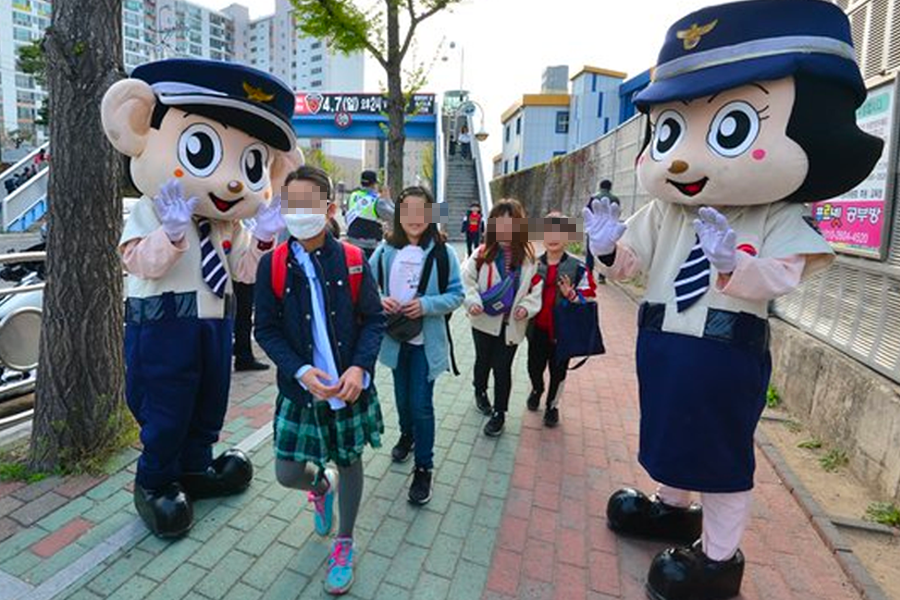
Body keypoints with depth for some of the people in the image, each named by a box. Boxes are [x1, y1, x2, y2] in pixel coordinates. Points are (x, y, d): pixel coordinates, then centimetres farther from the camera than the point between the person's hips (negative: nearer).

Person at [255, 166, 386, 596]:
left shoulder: (352, 260, -7)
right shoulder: (273, 264, -7)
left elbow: (374, 319, -4)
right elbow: (266, 329, -4)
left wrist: (359, 368, -18)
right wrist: (301, 372, -18)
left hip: (351, 385, 0)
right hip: (299, 388, 1)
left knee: (350, 462, 15)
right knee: (288, 474, 6)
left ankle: (344, 544, 41)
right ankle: (321, 485, 45)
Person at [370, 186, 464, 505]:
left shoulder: (442, 251, -12)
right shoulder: (386, 250, -6)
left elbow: (457, 294, -8)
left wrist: (426, 305, -23)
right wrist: (379, 300, -18)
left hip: (427, 340, -3)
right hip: (395, 336, 3)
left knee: (421, 404, -1)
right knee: (402, 396, 23)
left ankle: (423, 468, 17)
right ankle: (407, 435, 52)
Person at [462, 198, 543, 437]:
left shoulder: (528, 258, -8)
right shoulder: (483, 253, -11)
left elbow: (536, 288, 0)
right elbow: (467, 279, -5)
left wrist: (527, 307, -15)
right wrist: (473, 301, -18)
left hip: (511, 325, 0)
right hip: (483, 321, 1)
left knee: (502, 368, 8)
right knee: (483, 360, 21)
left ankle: (499, 413, 25)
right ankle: (480, 391, 50)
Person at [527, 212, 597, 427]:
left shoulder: (578, 268, -9)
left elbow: (589, 300, -8)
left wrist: (571, 294, -24)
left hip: (563, 331, -2)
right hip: (537, 329, 2)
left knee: (558, 371, 11)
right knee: (534, 366, 16)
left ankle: (552, 405, 36)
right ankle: (536, 390, 49)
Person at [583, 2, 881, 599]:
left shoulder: (778, 220, -10)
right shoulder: (662, 213, 1)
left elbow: (778, 279, -22)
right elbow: (625, 263, 1)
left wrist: (731, 260, -39)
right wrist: (608, 244, -20)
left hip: (726, 355, -5)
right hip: (663, 347, 6)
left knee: (723, 450, 8)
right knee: (669, 432, 23)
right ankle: (672, 505, 48)